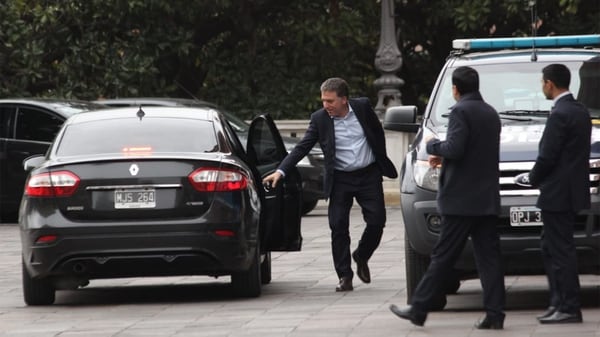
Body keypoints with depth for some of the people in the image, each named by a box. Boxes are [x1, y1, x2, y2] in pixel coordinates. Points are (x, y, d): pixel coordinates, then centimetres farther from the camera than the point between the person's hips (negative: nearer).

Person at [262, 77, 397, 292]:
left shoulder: (363, 107, -5)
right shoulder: (319, 119, -7)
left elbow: (378, 133, 9)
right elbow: (302, 148, -7)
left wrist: (382, 163, 11)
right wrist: (281, 171, -17)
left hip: (368, 175, 1)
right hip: (340, 179, -1)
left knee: (377, 221, -2)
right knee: (338, 226, -5)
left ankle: (361, 257, 25)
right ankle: (344, 276, 3)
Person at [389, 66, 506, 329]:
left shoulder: (460, 112, -11)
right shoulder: (491, 113, 16)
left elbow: (454, 149, -21)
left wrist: (433, 145, -1)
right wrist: (443, 157, 27)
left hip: (461, 199, -7)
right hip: (488, 200, 7)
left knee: (443, 256, -3)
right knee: (488, 256, 4)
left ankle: (419, 309, 3)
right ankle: (494, 314, -1)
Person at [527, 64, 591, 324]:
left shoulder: (559, 115, -17)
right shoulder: (581, 112, 12)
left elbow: (547, 156, -19)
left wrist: (534, 178, 0)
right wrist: (539, 176, 15)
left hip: (558, 193, -10)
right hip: (572, 191, 10)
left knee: (561, 251, -5)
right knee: (551, 248, 16)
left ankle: (569, 309, -4)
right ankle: (559, 302, 18)